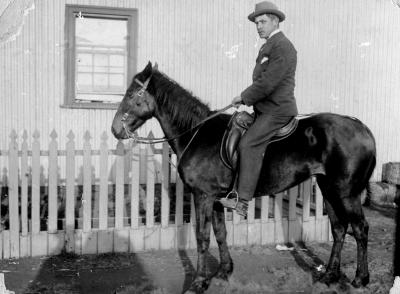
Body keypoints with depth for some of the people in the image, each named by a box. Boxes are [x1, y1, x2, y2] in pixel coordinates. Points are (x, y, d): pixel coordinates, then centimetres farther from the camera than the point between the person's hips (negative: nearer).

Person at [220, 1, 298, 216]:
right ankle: (234, 188, 11)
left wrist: (244, 97, -12)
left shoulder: (282, 47, -12)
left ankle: (242, 200, -27)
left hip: (277, 110, -11)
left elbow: (267, 83, -20)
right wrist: (247, 98, 11)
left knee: (249, 144, -23)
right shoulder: (269, 46, 21)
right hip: (264, 109, 11)